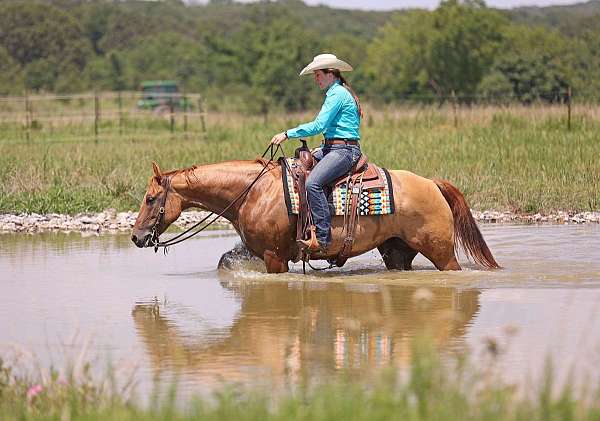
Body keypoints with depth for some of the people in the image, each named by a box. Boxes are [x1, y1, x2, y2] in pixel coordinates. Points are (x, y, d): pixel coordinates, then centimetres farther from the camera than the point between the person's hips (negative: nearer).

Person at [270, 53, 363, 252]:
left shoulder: (337, 94, -12)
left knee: (312, 183, -29)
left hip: (344, 151, -11)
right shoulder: (337, 92, 21)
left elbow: (318, 126, -18)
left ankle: (322, 237, -32)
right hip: (332, 148, 11)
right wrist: (321, 150, 16)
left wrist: (287, 134, -15)